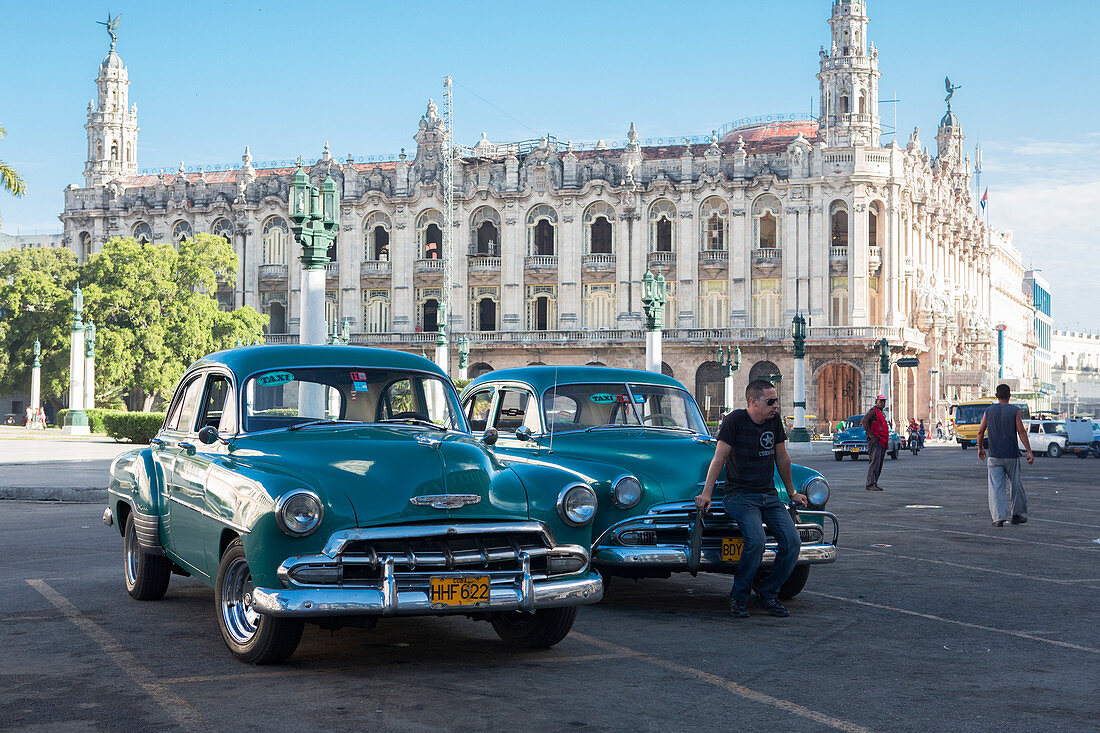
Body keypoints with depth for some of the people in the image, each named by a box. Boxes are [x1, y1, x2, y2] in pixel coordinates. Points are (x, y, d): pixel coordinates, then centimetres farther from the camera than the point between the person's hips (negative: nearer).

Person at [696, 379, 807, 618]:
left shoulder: (775, 421, 8)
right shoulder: (735, 420, -8)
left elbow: (782, 459, 18)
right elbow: (719, 458, -10)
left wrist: (792, 493, 24)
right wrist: (706, 494, -17)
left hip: (769, 496, 6)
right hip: (740, 495, -6)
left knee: (792, 542, -14)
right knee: (756, 540, -29)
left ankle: (768, 594, 3)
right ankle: (739, 596, -10)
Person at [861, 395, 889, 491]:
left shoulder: (882, 413, 22)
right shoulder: (873, 411, -8)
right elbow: (864, 421, -22)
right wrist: (870, 434, -21)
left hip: (882, 442, 10)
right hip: (875, 441, -9)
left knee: (879, 464, 9)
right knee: (875, 462, -16)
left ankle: (874, 483, 13)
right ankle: (870, 484, -20)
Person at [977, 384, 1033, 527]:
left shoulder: (989, 411, 4)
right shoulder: (1015, 411, -2)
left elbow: (980, 432, 6)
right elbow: (1022, 432, -9)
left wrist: (980, 449, 19)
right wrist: (1029, 452, -8)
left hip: (994, 456, 1)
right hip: (1012, 455, -1)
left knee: (996, 487, -2)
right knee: (1015, 485, 13)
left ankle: (999, 517, -12)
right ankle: (1017, 514, 23)